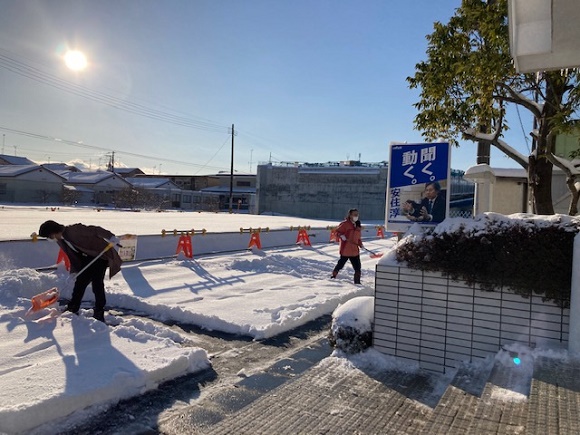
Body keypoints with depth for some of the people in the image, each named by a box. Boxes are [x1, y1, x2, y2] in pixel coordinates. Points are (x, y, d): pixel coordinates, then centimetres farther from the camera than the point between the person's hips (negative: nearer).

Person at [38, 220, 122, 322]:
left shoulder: (73, 230, -23)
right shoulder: (60, 241, 4)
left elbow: (94, 230, -27)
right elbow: (71, 255, 11)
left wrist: (110, 237, -35)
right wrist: (74, 269, 6)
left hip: (100, 255, -9)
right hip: (87, 259, 9)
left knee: (97, 284, -11)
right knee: (80, 282, 10)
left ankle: (99, 314, -3)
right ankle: (73, 308, 26)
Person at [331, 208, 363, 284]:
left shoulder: (357, 225, 13)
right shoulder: (345, 223, -9)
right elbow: (338, 231, -7)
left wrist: (360, 244, 7)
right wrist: (341, 236, -26)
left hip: (355, 250, 6)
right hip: (345, 249, -6)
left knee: (357, 266, 5)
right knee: (341, 263, 6)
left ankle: (357, 281, 15)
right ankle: (333, 275, 27)